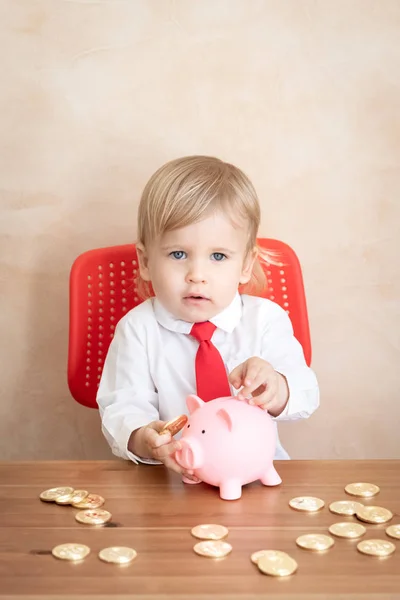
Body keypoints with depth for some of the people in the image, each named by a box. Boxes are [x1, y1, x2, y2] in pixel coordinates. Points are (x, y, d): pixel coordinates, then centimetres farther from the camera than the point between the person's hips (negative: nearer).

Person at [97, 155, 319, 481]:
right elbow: (122, 407, -9)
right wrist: (143, 439, -33)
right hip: (170, 478, -2)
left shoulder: (266, 319, -2)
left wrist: (275, 388, -32)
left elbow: (306, 397, -8)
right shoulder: (137, 329, -4)